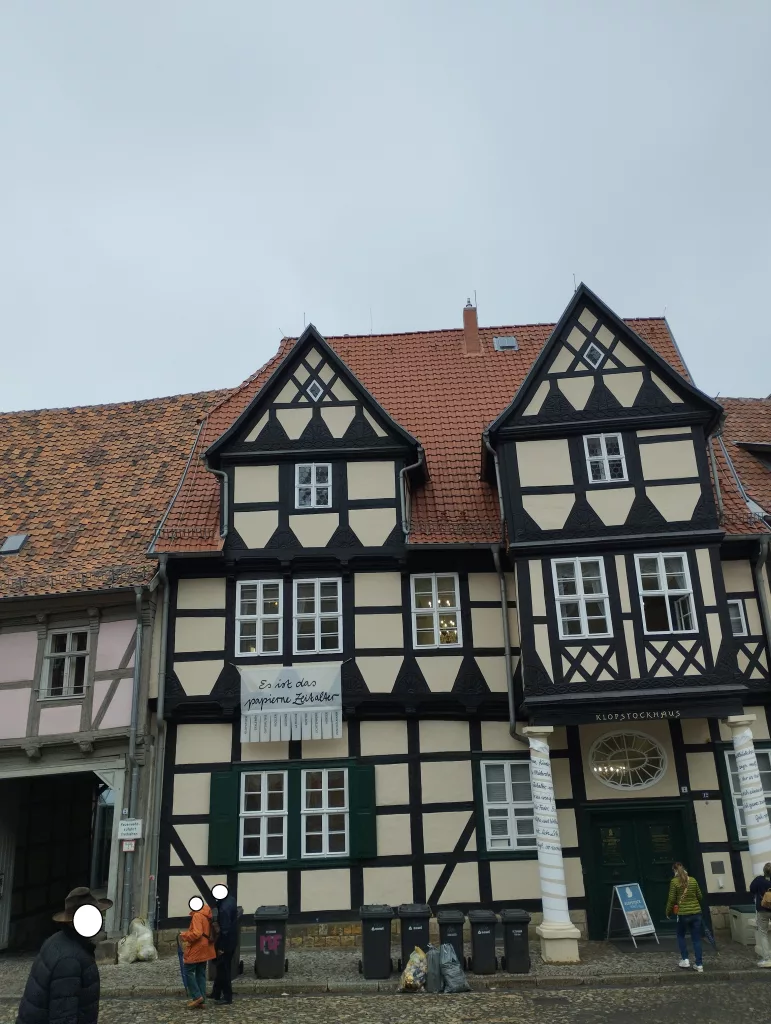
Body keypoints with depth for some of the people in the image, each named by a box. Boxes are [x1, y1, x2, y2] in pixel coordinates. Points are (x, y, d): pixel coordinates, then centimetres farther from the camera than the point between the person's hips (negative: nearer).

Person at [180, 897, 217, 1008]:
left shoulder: (197, 916, -19)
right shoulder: (208, 915, 7)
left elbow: (196, 933, -26)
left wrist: (184, 935, -11)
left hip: (196, 949, -9)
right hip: (205, 950, 9)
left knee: (188, 971, 2)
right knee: (201, 973, 13)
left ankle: (197, 996, -3)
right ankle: (202, 999, 14)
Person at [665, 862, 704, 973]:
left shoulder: (674, 882, -8)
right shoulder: (693, 880, 3)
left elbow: (671, 899, -7)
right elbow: (700, 896, 12)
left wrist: (668, 912, 8)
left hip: (683, 913, -3)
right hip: (696, 912, 3)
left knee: (681, 935, 19)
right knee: (696, 938, 9)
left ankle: (685, 959, 14)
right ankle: (699, 964, 8)